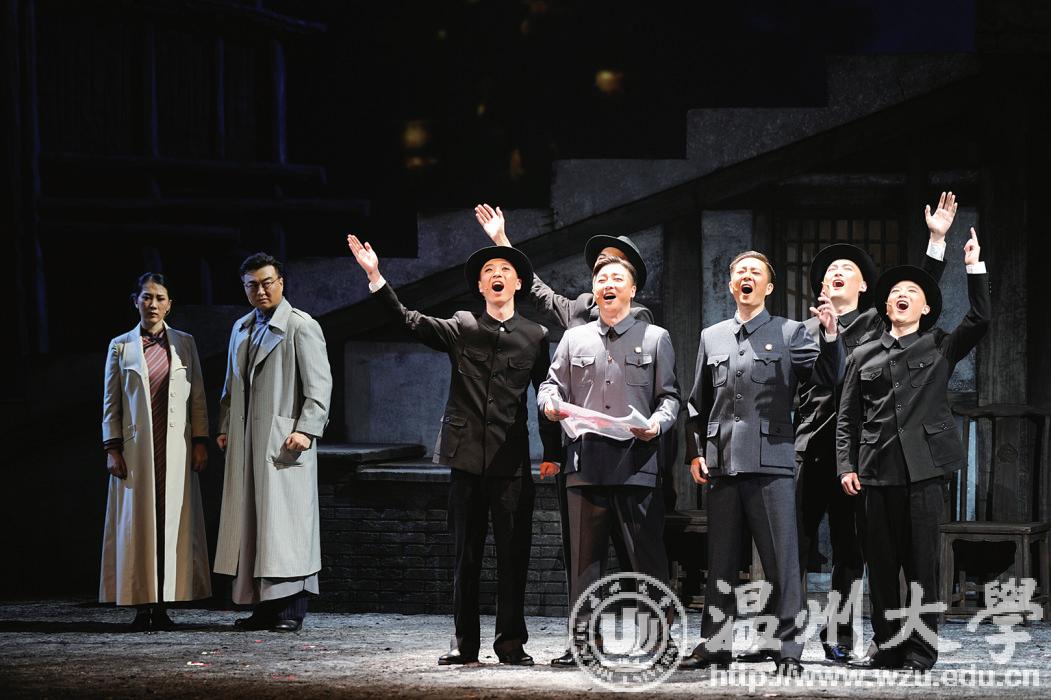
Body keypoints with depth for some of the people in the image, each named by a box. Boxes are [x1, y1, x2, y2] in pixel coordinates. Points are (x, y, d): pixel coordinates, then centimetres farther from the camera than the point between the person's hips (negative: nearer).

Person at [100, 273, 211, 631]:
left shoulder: (184, 344, 10)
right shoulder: (120, 346, 7)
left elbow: (198, 397, 9)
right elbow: (110, 402, 6)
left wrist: (201, 441, 1)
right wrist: (113, 449, -2)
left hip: (175, 448, 1)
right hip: (136, 447, -1)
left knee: (173, 522, -2)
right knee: (137, 523, -3)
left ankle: (163, 605, 1)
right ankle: (142, 605, -1)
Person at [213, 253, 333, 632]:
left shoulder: (301, 326, -2)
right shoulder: (241, 329, 19)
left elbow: (319, 385, -8)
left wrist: (306, 430, -17)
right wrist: (225, 427, 17)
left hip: (284, 440, -7)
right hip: (246, 442, 7)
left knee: (285, 519, -8)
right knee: (251, 522, 3)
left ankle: (291, 609, -6)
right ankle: (264, 606, 5)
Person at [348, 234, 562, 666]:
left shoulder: (535, 336, 8)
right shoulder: (460, 329, 8)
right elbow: (409, 321, -1)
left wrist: (552, 452, 6)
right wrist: (375, 277, -11)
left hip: (512, 462, -1)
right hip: (468, 459, 1)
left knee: (513, 554, -1)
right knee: (466, 554, 6)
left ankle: (511, 642, 7)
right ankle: (465, 643, 12)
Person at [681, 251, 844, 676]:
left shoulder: (789, 334, 5)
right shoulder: (712, 337, 16)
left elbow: (828, 378, -5)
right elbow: (698, 403, 18)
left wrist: (830, 336, -21)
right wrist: (695, 453, 9)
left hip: (771, 464, -3)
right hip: (721, 465, 4)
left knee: (781, 561, -4)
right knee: (720, 561, 8)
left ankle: (787, 651, -1)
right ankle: (714, 646, 14)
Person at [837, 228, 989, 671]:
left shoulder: (940, 348, 9)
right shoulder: (864, 356, 15)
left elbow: (980, 320, -7)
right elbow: (848, 417, 13)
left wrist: (975, 267, -11)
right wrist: (846, 465, 1)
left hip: (923, 468, -2)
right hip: (876, 469, 2)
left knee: (922, 564, -2)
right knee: (881, 564, 5)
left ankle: (920, 650, 2)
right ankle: (887, 646, 13)